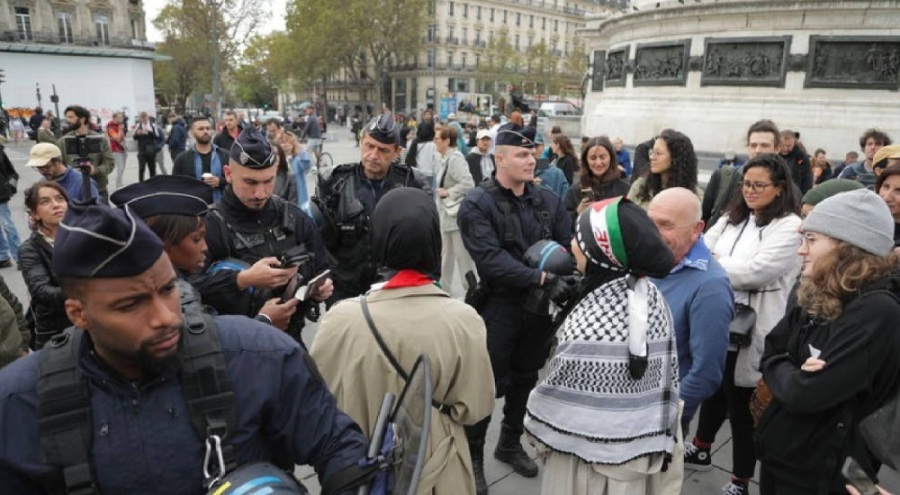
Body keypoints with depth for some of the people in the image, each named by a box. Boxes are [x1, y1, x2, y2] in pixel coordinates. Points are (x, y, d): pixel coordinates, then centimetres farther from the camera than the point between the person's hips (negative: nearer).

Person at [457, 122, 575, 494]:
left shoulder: (547, 201, 5)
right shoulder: (477, 204, -13)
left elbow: (569, 245, 0)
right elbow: (491, 259, -24)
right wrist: (542, 278, -30)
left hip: (537, 308, 6)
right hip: (496, 308, -5)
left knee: (525, 380, 20)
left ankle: (510, 444, 41)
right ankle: (472, 456, 25)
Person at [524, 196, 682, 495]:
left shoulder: (587, 323, -29)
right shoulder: (651, 296, -9)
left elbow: (559, 395, -19)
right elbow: (666, 375, 1)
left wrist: (540, 432, 1)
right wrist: (659, 437, 13)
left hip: (591, 458, -6)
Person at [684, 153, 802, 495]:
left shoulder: (789, 227, -11)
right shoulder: (732, 218, 13)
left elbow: (757, 271, -22)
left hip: (751, 332, -6)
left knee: (742, 404, 6)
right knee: (714, 391, 23)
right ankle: (700, 451, 44)